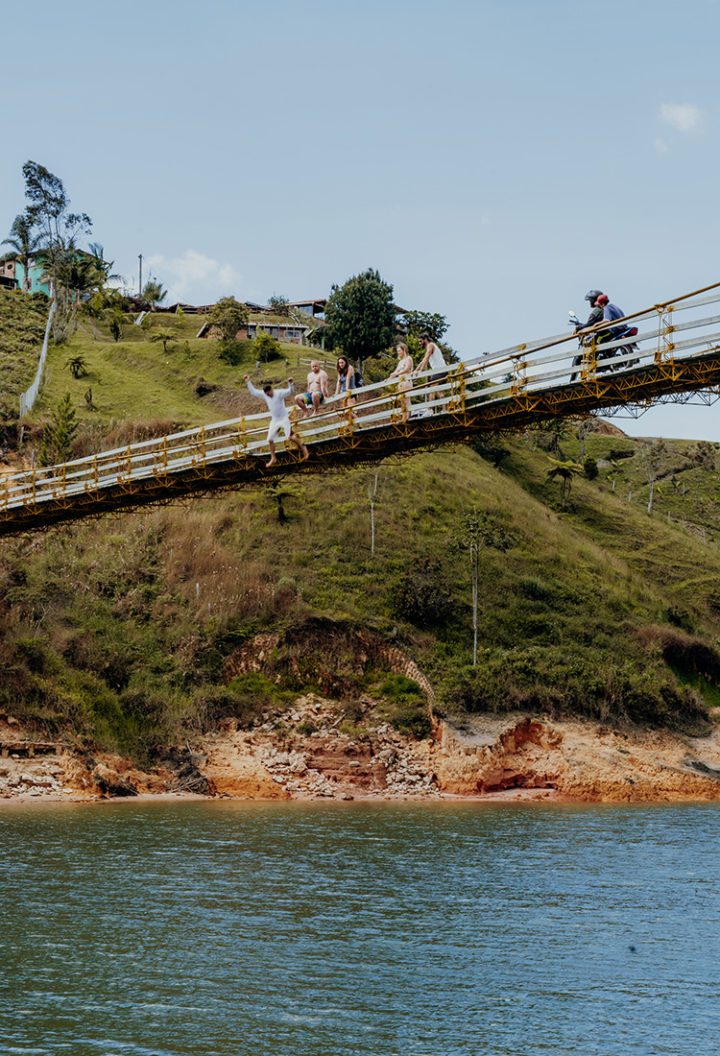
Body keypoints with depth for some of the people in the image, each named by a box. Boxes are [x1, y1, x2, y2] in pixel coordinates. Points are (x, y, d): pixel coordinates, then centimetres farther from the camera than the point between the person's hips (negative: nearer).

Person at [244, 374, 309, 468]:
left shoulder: (279, 393, -17)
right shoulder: (264, 395, 0)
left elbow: (289, 392, -31)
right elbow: (253, 391, 11)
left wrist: (290, 384, -50)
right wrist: (248, 381, 5)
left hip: (284, 419, -6)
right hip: (274, 421, 6)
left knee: (290, 437, -18)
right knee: (270, 440, 6)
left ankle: (303, 449, 2)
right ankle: (273, 459, 19)